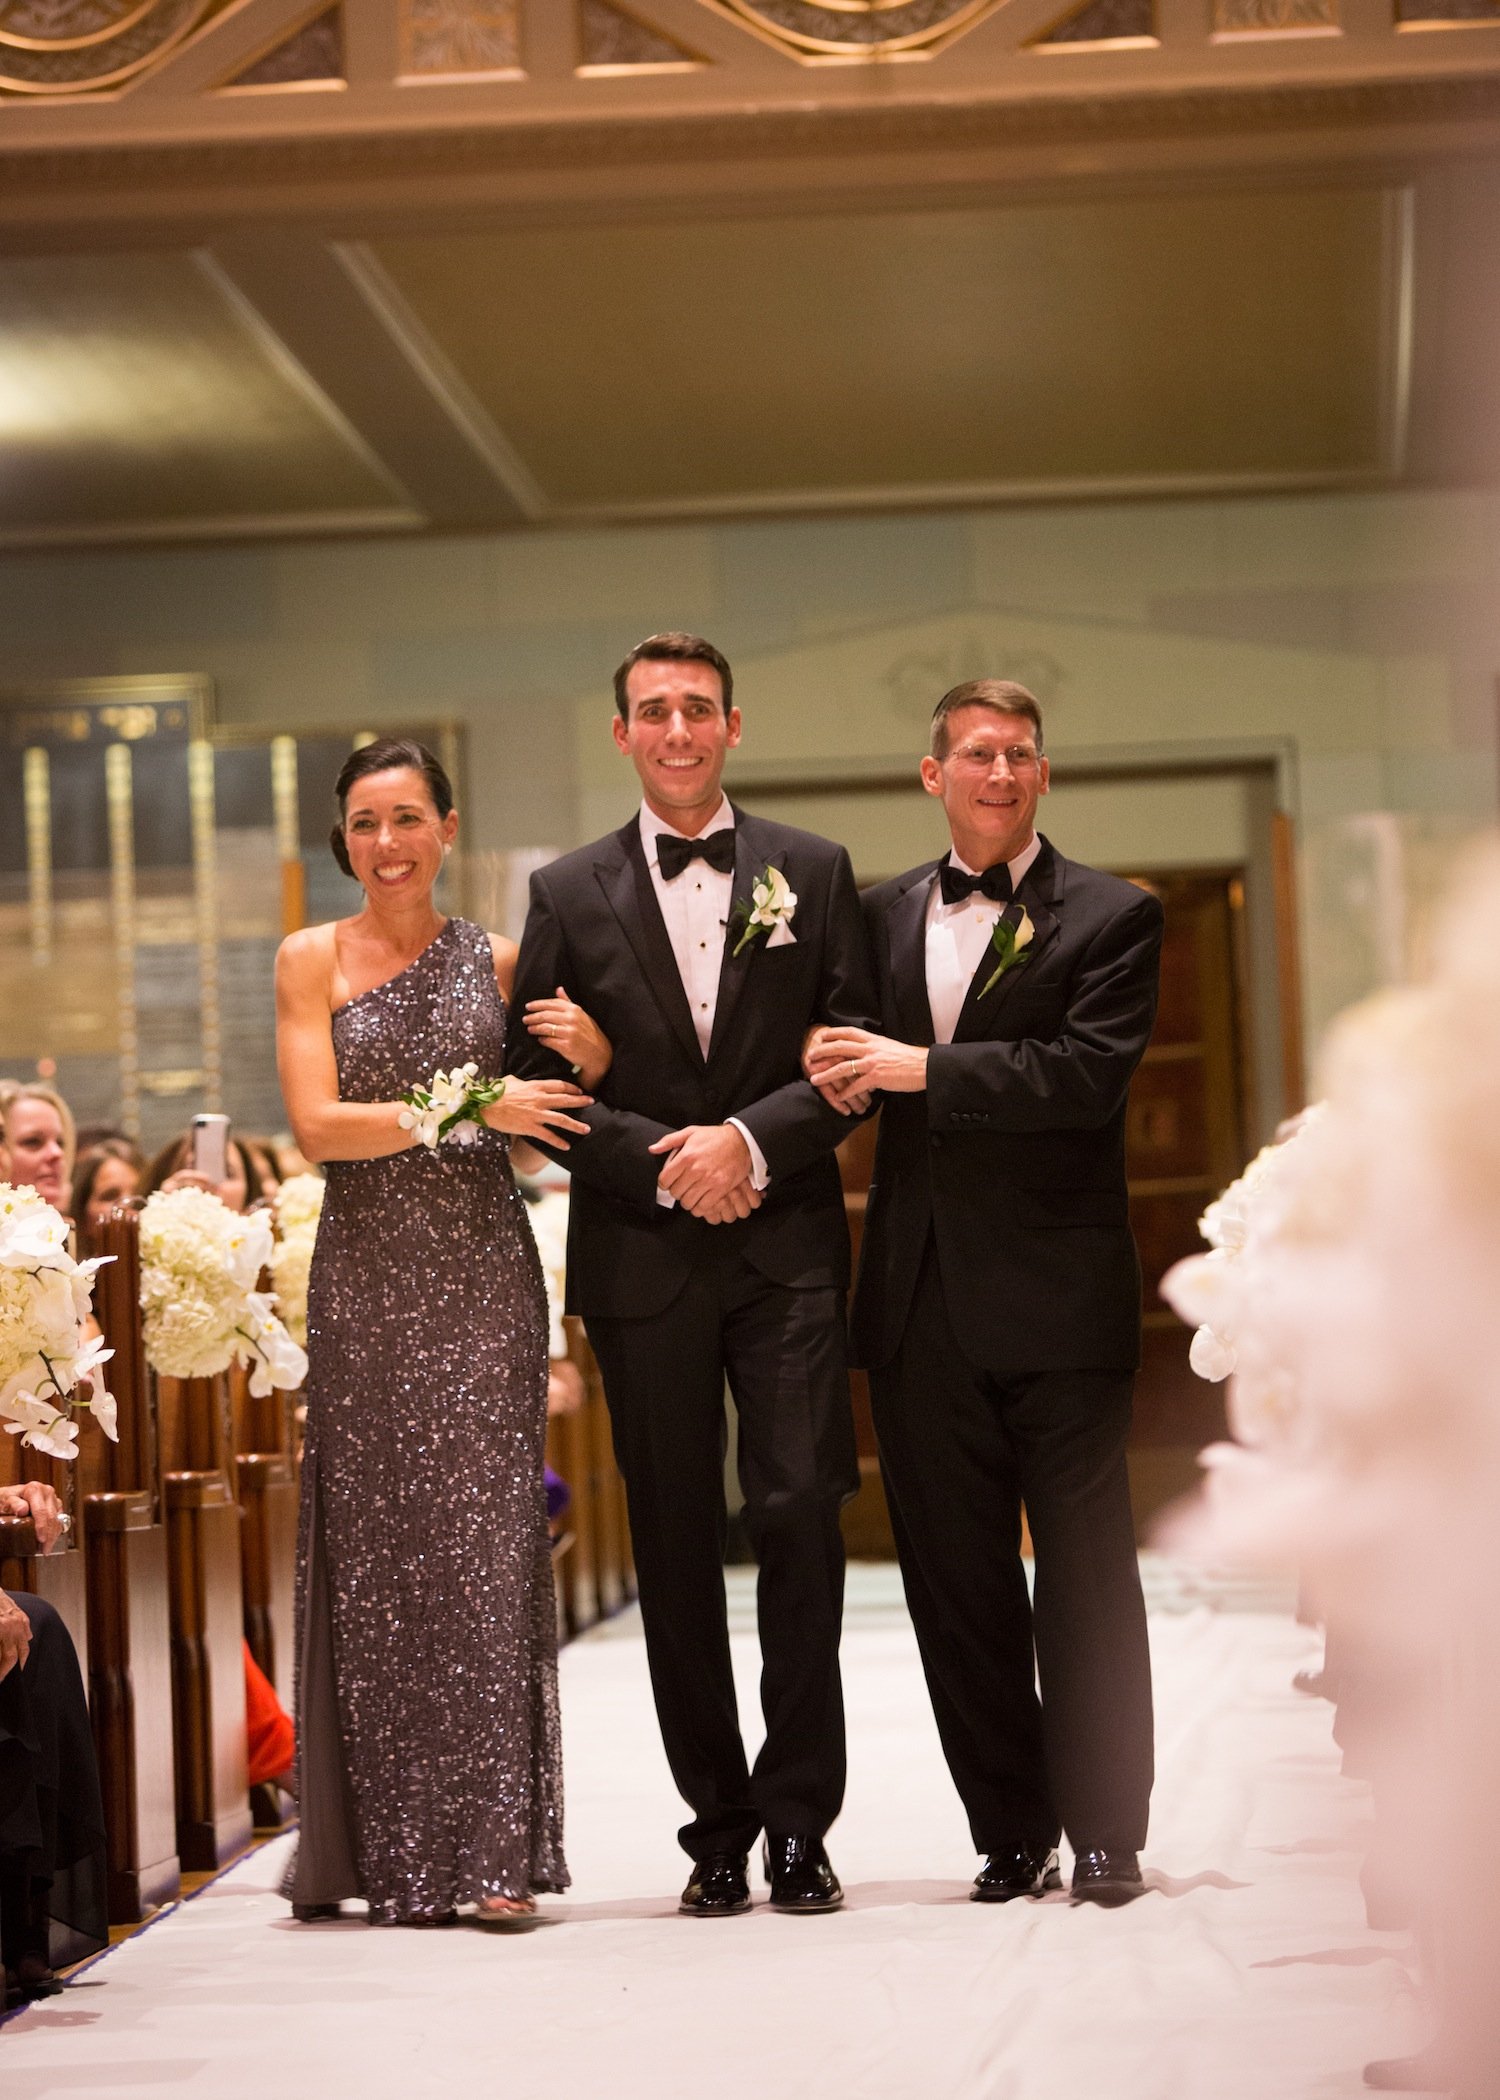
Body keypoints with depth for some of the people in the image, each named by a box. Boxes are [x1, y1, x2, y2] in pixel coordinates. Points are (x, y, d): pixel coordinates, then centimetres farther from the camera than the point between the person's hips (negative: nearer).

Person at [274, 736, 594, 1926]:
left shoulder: (498, 963, 9)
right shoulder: (312, 961, 5)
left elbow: (546, 1128, 12)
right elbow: (317, 1124, -5)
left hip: (482, 1278, 0)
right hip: (364, 1282, 0)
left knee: (486, 1543, -5)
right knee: (373, 1552, 0)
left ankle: (494, 1850, -3)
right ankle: (396, 1859, 9)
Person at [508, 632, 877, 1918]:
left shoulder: (814, 873, 8)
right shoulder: (570, 894, 9)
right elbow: (539, 1079, 4)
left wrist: (751, 1138, -13)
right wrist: (662, 1165, -9)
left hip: (786, 1246, -1)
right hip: (641, 1260, 1)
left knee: (802, 1515, -9)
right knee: (677, 1546, 4)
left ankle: (799, 1819, 2)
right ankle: (718, 1826, 12)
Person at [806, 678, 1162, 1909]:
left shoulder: (1112, 918, 0)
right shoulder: (883, 916, 15)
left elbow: (1088, 1073, -14)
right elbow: (851, 1067, 16)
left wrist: (921, 1067, -17)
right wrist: (840, 1070, -8)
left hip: (1060, 1298, -4)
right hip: (924, 1301, 4)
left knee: (1085, 1575, 0)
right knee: (955, 1580, 7)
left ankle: (1106, 1836, 8)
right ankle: (1012, 1838, 15)